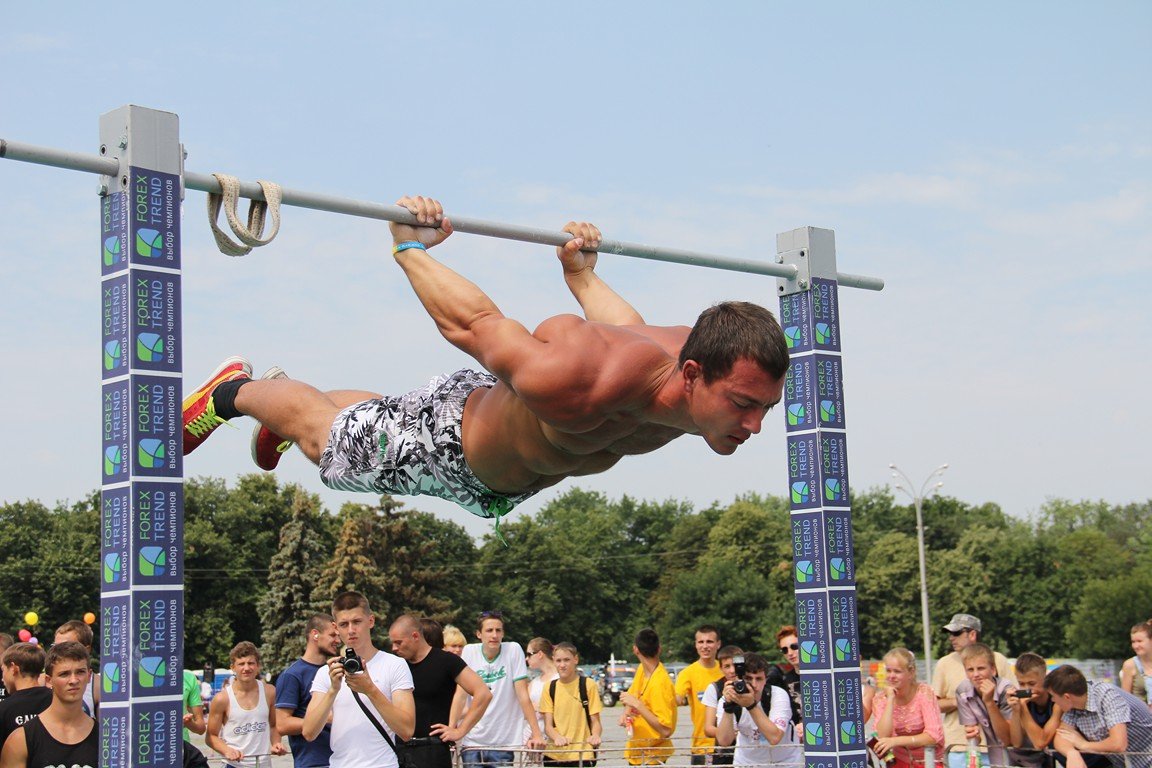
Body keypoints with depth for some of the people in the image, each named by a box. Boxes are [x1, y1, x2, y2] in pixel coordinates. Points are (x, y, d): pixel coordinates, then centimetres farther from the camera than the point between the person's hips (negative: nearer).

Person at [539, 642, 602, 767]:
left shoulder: (588, 685, 0)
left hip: (582, 756, -3)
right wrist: (557, 737, -18)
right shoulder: (549, 688, 8)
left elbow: (595, 721, 3)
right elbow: (548, 725, 4)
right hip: (554, 755, 3)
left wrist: (595, 736, -20)